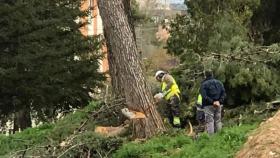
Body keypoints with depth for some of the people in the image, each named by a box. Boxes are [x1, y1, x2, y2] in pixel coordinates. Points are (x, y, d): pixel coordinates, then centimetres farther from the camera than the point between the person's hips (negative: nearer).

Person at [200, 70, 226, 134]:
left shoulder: (204, 84, -3)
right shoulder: (219, 83, 14)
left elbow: (204, 96, -15)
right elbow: (223, 93, 5)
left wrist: (212, 102, -14)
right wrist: (220, 101, -5)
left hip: (208, 106, -5)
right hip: (219, 105, 5)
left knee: (209, 122, -5)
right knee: (218, 121, 11)